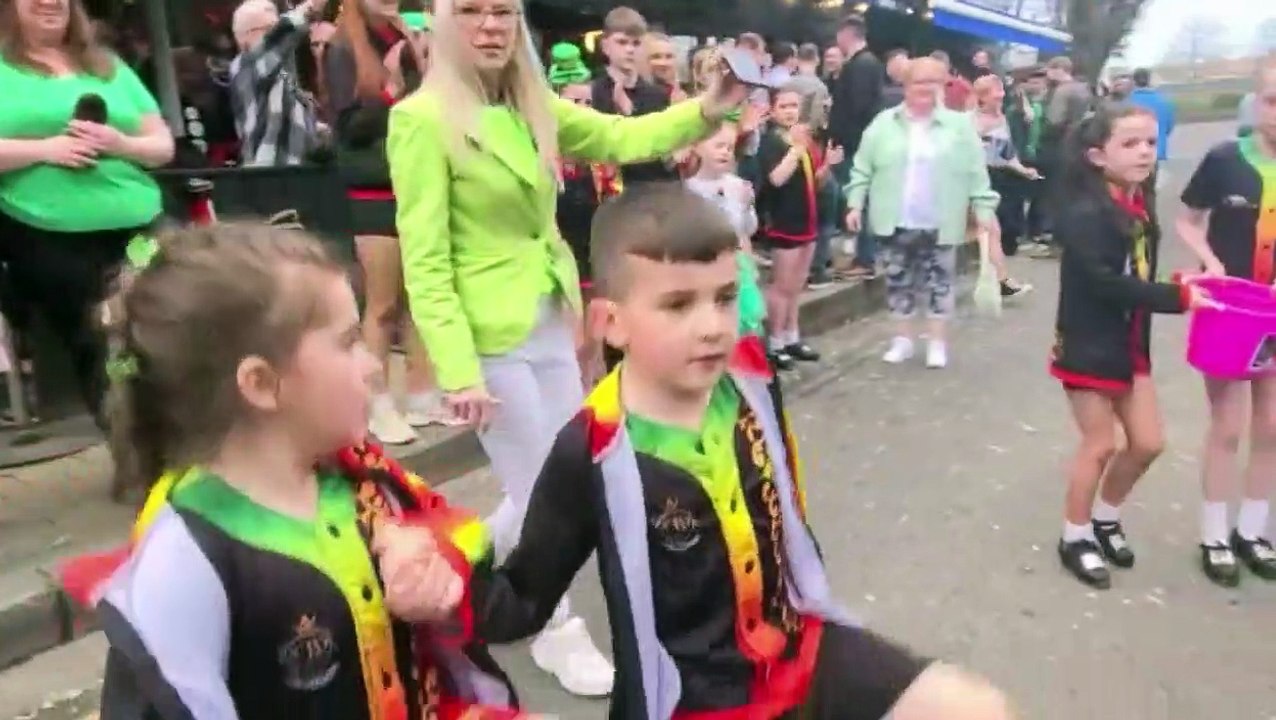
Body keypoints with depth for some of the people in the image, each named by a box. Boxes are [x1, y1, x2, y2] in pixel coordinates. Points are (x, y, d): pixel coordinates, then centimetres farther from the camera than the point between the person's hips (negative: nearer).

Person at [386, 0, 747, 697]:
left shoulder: (534, 107, 8)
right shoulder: (422, 119, -13)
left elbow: (622, 137, 7)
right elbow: (424, 259, -16)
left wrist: (707, 109, -9)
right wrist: (457, 369, -21)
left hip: (552, 324, 7)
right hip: (491, 335, -7)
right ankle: (558, 633, 30)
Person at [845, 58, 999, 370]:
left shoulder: (959, 125, 1)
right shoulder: (884, 123, 2)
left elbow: (976, 174, 2)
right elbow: (863, 168, 4)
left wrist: (984, 209, -2)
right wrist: (855, 203, -3)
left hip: (939, 224, -1)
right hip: (896, 223, 1)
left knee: (939, 281, 7)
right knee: (898, 281, 9)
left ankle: (937, 342, 21)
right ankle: (903, 339, 24)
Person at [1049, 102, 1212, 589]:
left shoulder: (1140, 205, 6)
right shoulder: (1084, 213, -20)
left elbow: (1139, 276, 9)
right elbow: (1106, 283, -27)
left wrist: (1179, 290, -4)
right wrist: (1179, 297, -25)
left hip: (1131, 344, 8)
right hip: (1088, 347, -8)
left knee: (1148, 442, 13)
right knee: (1100, 444, 4)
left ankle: (1105, 517, 37)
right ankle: (1075, 537, 24)